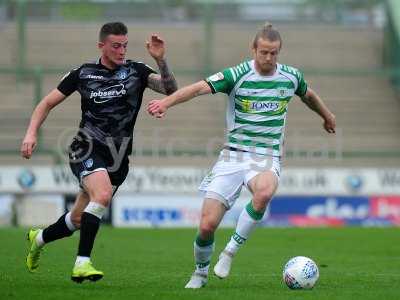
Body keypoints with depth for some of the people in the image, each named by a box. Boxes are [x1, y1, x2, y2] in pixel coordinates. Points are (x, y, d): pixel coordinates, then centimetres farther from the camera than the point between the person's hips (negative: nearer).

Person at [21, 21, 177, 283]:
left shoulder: (136, 71, 2)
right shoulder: (83, 74, 0)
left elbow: (170, 89, -11)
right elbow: (48, 103, 9)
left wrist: (160, 60, -25)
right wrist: (31, 133, -4)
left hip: (117, 157, 3)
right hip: (87, 150, -3)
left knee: (79, 220, 10)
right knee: (102, 195, -32)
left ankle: (39, 239, 40)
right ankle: (82, 263, -28)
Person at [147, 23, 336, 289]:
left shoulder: (291, 76, 4)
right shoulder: (237, 75, -8)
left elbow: (308, 95, 27)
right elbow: (200, 88, -22)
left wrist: (327, 115, 44)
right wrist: (166, 102, -38)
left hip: (267, 158, 1)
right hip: (233, 155, -1)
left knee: (264, 193, -37)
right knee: (208, 225, -9)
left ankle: (230, 251, -17)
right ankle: (201, 273, 23)